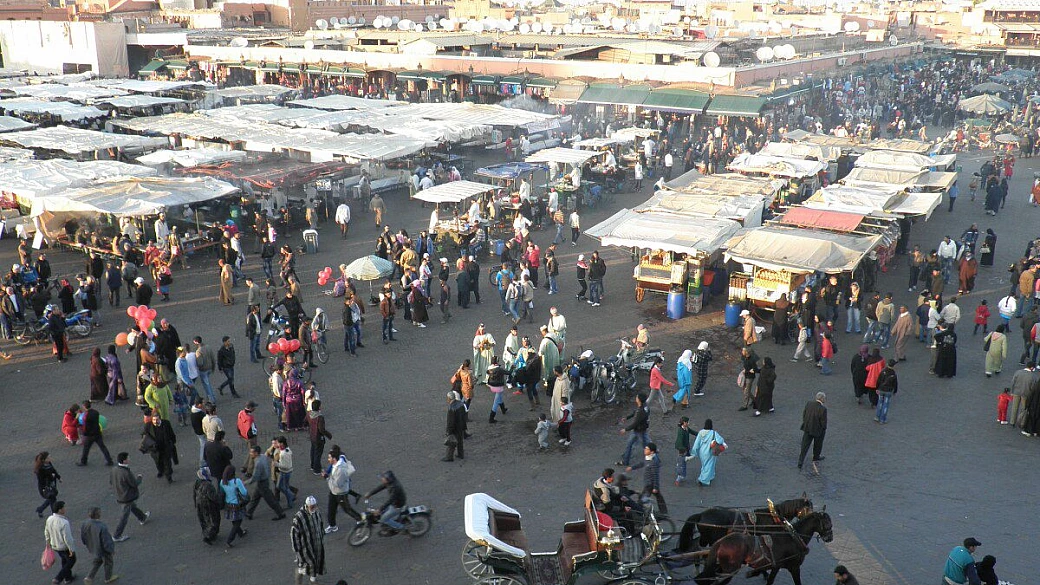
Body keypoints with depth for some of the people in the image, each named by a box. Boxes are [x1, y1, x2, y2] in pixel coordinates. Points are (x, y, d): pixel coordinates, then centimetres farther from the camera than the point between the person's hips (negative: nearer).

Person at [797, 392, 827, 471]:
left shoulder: (809, 403, -11)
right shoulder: (823, 409, -26)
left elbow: (804, 414, 1)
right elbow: (824, 422, -19)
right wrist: (824, 429, 2)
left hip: (807, 429, 4)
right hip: (818, 430, -4)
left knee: (804, 446, 10)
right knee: (818, 445, 25)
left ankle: (800, 462, 9)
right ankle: (816, 458, 46)